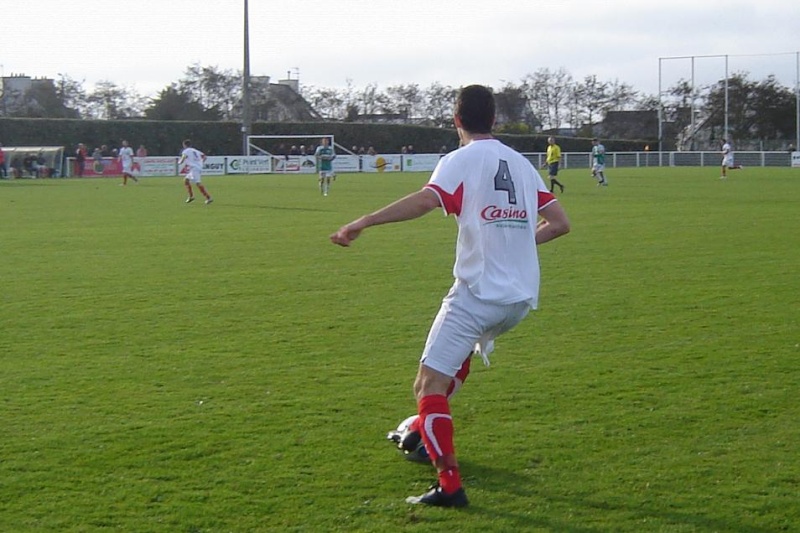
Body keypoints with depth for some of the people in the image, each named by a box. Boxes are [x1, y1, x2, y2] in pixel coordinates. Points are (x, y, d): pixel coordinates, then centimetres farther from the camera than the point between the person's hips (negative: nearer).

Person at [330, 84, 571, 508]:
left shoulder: (461, 160, -5)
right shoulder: (520, 163, 13)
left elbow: (425, 200, -24)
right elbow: (559, 223, 14)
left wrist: (361, 223, -27)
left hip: (478, 293, -7)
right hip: (521, 297, 7)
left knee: (428, 386, -5)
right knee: (463, 350, 35)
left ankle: (449, 484, -14)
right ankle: (427, 430, 42)